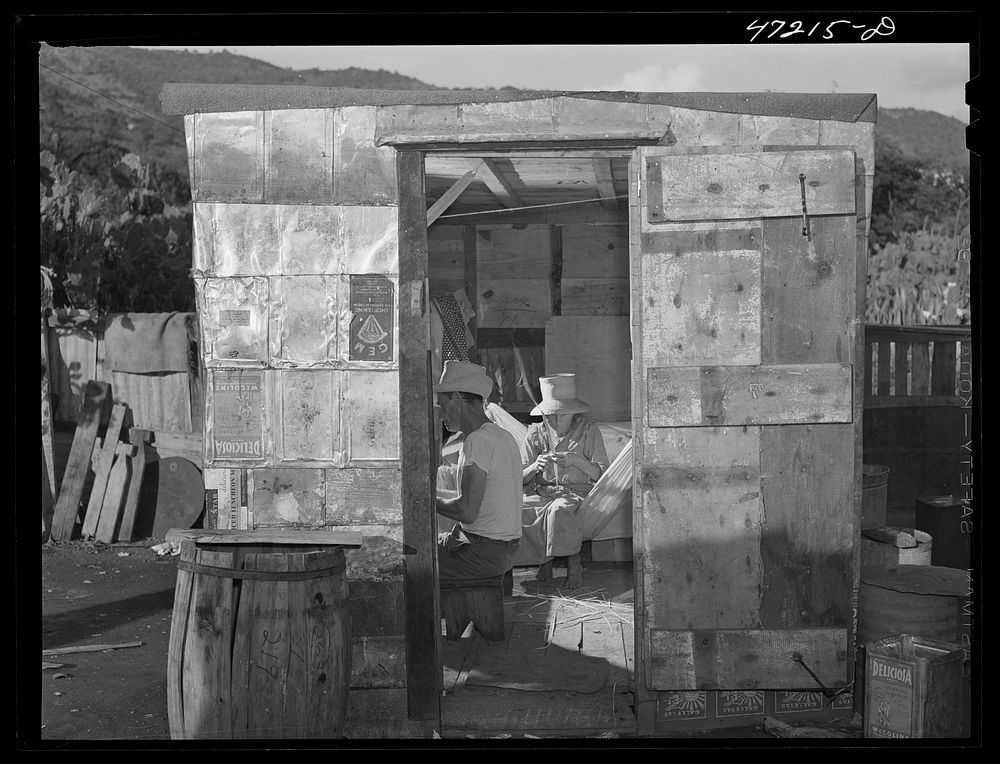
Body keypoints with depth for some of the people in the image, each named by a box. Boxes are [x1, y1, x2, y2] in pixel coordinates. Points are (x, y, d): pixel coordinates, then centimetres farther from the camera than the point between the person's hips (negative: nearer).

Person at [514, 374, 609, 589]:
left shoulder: (588, 430, 0)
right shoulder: (536, 432, 6)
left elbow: (602, 474, -2)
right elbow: (521, 478, 8)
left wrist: (576, 461, -18)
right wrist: (535, 467, -15)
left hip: (577, 492, -3)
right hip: (541, 492, 3)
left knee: (558, 509, -38)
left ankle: (574, 565, -19)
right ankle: (544, 561, -10)